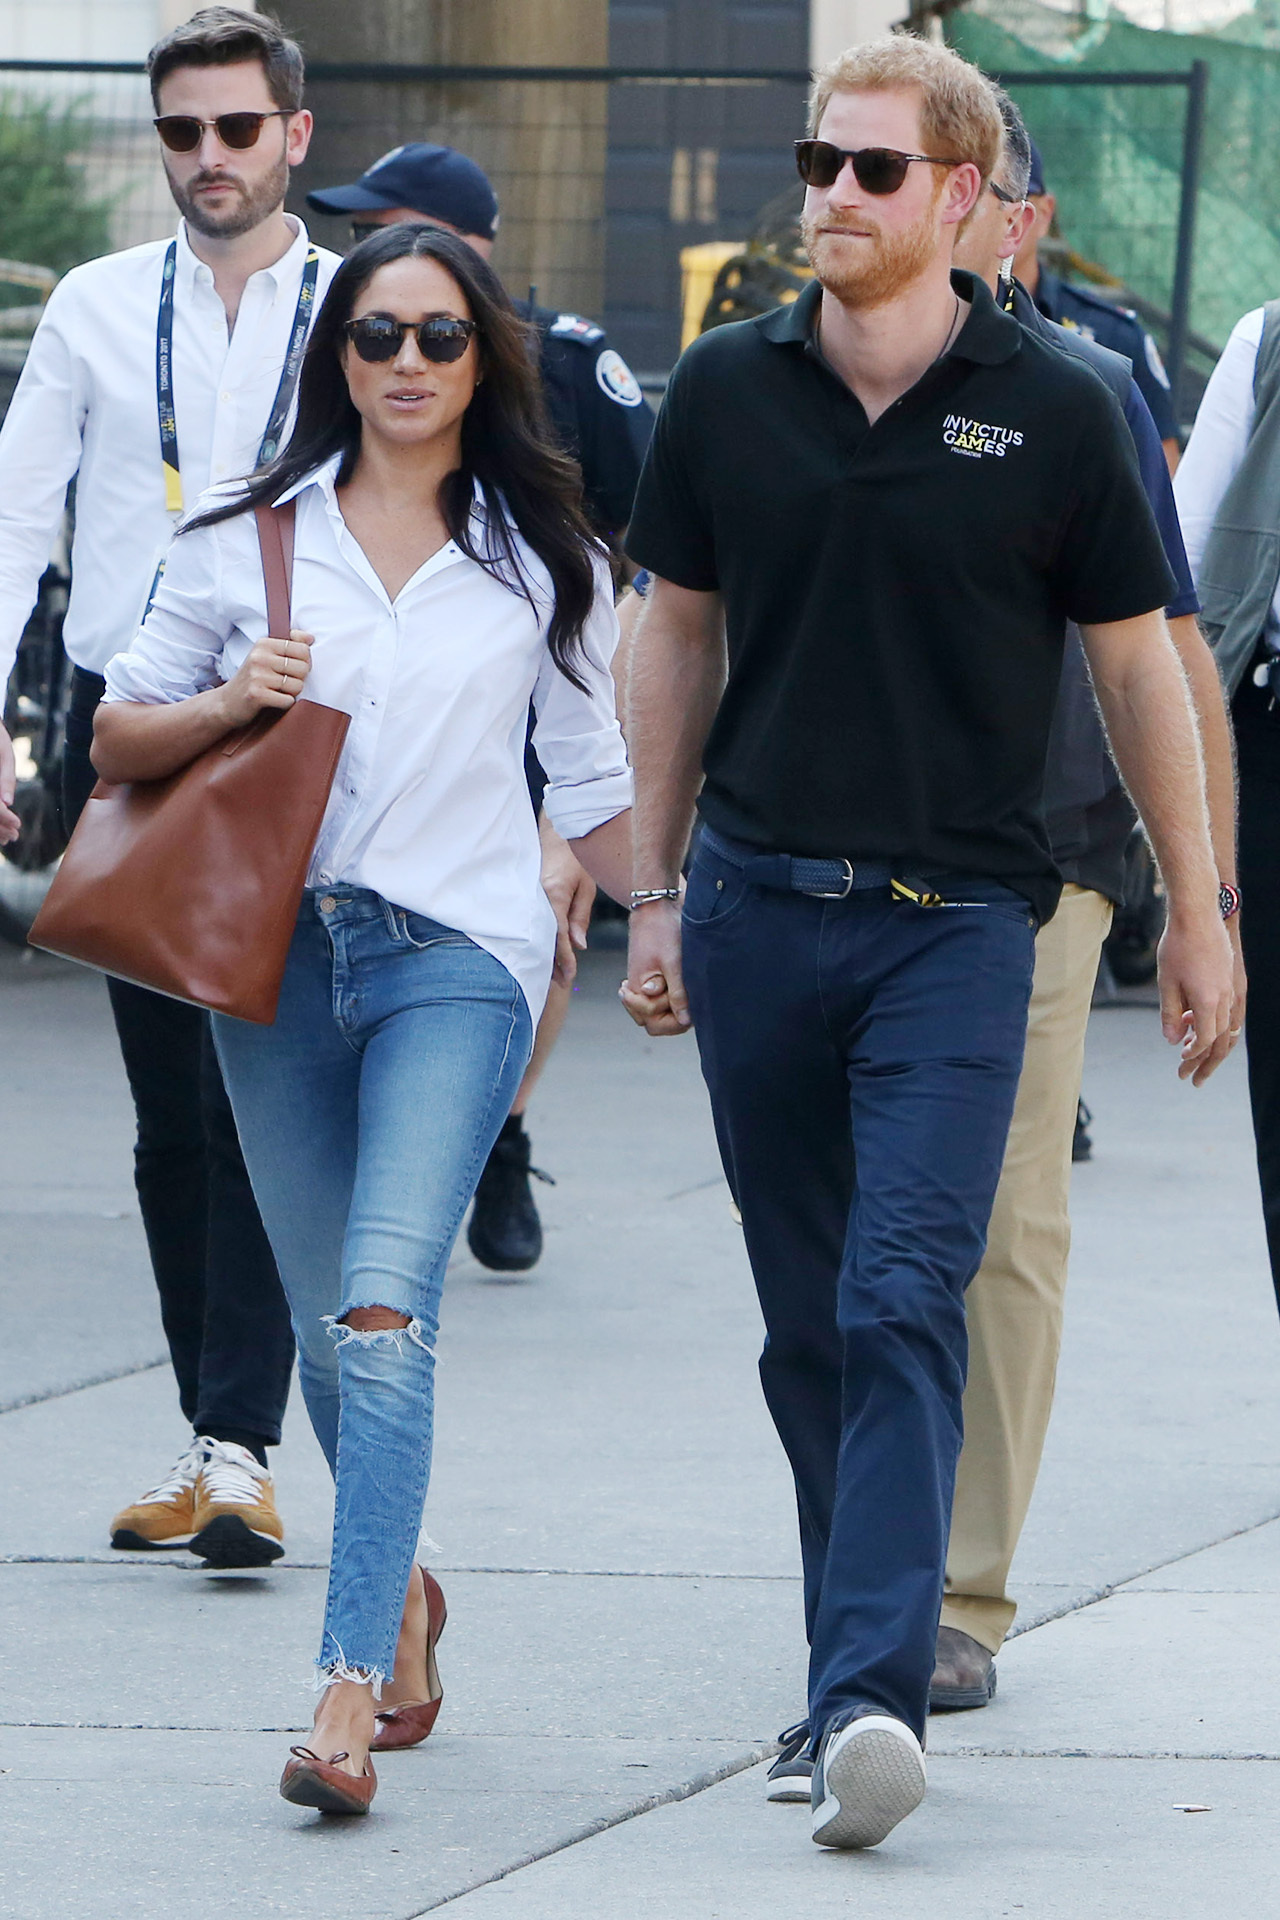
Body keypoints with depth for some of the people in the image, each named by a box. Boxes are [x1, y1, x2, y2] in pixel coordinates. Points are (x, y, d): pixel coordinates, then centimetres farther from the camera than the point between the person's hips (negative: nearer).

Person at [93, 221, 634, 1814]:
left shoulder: (542, 558, 9)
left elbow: (592, 783, 16)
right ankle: (397, 1593, 35)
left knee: (384, 1308, -19)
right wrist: (224, 704, -8)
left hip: (458, 954, -3)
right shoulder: (247, 536, 9)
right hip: (277, 956, 3)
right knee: (328, 1329, 9)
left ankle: (350, 1692, -25)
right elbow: (118, 737, 10)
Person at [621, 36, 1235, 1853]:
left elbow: (1139, 666, 6)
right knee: (808, 1327, 9)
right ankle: (867, 1647, 21)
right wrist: (654, 895, 12)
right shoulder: (728, 391, 5)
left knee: (904, 1306, -15)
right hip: (759, 913, 3)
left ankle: (873, 1695, -24)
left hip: (955, 919, -3)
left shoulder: (1052, 410, -2)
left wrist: (1198, 915, 8)